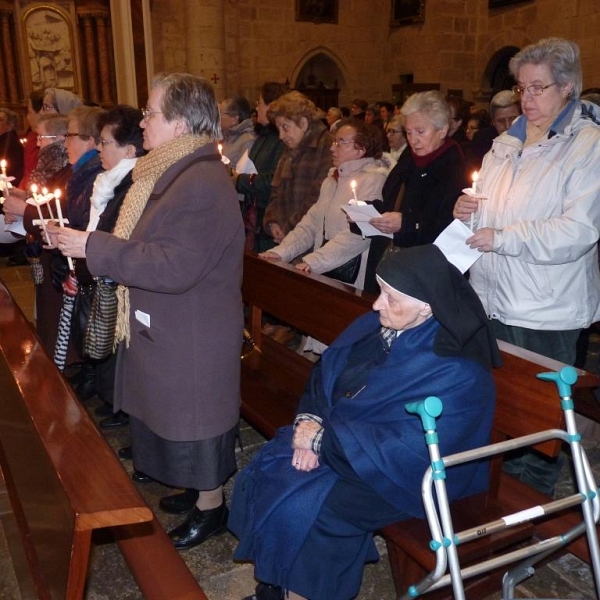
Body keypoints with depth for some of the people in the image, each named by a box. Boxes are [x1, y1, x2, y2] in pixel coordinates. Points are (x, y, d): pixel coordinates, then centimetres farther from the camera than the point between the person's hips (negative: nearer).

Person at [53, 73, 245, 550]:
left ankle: (211, 507, 27)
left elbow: (173, 267, -30)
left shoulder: (203, 183, -24)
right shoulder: (176, 174, 10)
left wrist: (95, 248, -25)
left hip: (193, 337, -10)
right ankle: (200, 489, 41)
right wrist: (93, 245, 5)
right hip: (170, 329, 10)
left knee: (194, 418, 6)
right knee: (177, 416, 22)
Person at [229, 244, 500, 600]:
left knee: (304, 508, -23)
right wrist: (310, 420, -15)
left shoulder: (455, 371, -25)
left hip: (402, 473, -7)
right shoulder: (377, 326, -3)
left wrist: (323, 439, -23)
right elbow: (326, 372, 4)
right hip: (341, 441, 7)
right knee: (267, 475, -7)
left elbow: (407, 449, -28)